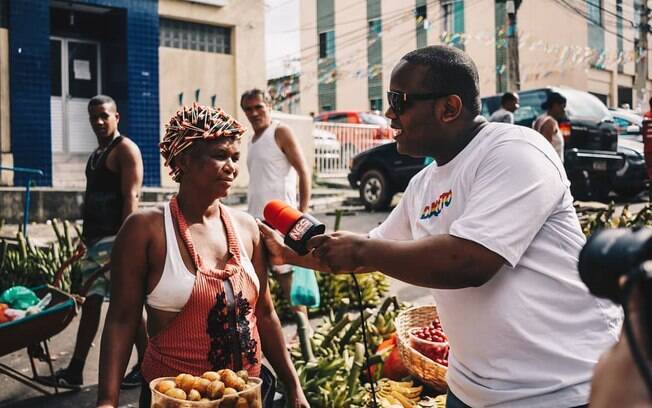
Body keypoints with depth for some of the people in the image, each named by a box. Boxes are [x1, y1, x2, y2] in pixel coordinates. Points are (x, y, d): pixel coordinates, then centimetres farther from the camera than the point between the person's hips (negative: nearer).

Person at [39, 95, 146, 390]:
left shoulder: (125, 149, -7)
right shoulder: (96, 154, 20)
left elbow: (130, 197, -16)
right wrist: (86, 235, 19)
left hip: (116, 237, -9)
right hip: (96, 237, 9)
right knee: (90, 301, 10)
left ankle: (145, 366, 7)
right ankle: (74, 372, 14)